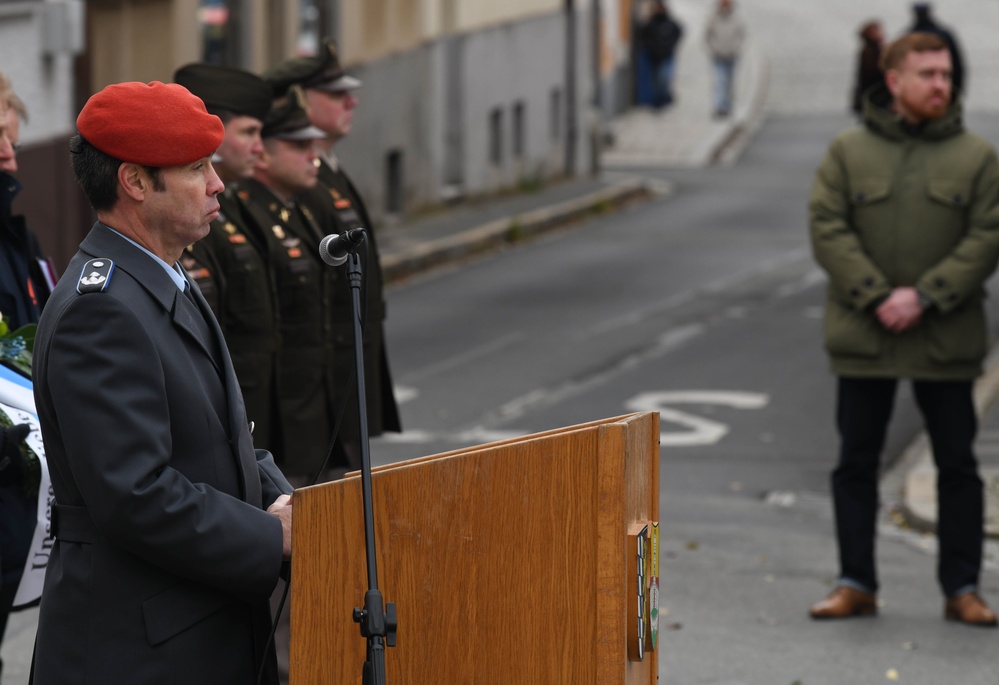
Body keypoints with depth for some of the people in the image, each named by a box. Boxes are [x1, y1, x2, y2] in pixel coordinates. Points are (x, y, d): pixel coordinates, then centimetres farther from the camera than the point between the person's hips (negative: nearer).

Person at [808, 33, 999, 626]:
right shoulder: (849, 152, 2)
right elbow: (828, 229, -4)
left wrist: (924, 297, -15)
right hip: (863, 338, 0)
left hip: (947, 339, 0)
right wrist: (877, 298, -15)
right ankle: (857, 584, 15)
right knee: (856, 464, 6)